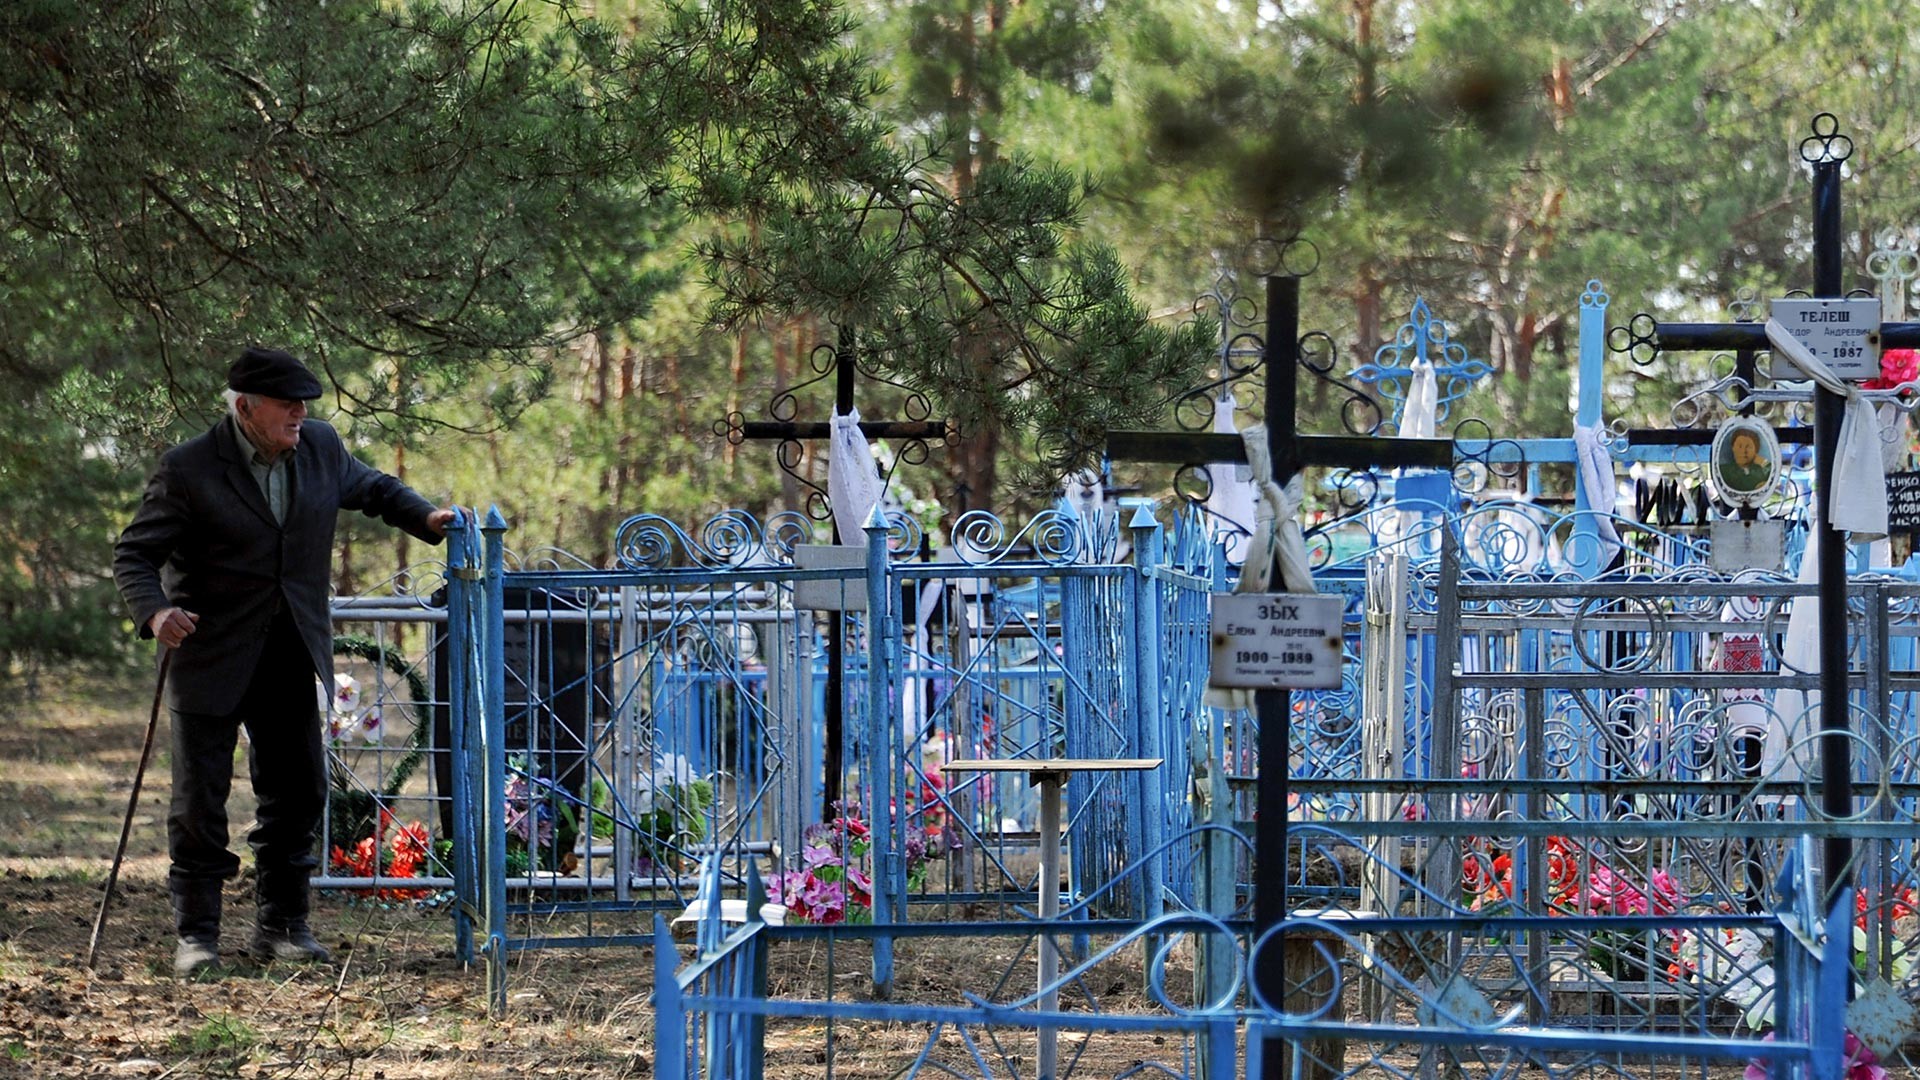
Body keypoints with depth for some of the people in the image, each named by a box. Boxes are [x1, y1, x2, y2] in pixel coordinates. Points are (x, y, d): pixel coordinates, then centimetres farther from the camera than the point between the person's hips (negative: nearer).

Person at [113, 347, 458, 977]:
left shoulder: (320, 447, 1)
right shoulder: (188, 470, -14)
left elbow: (373, 489, 19)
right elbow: (134, 554, -12)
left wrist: (427, 518, 1)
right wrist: (154, 612, -31)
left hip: (290, 658, 5)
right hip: (211, 657, -5)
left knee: (298, 791, 9)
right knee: (199, 800, -1)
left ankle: (281, 926, 20)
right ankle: (195, 935, 8)